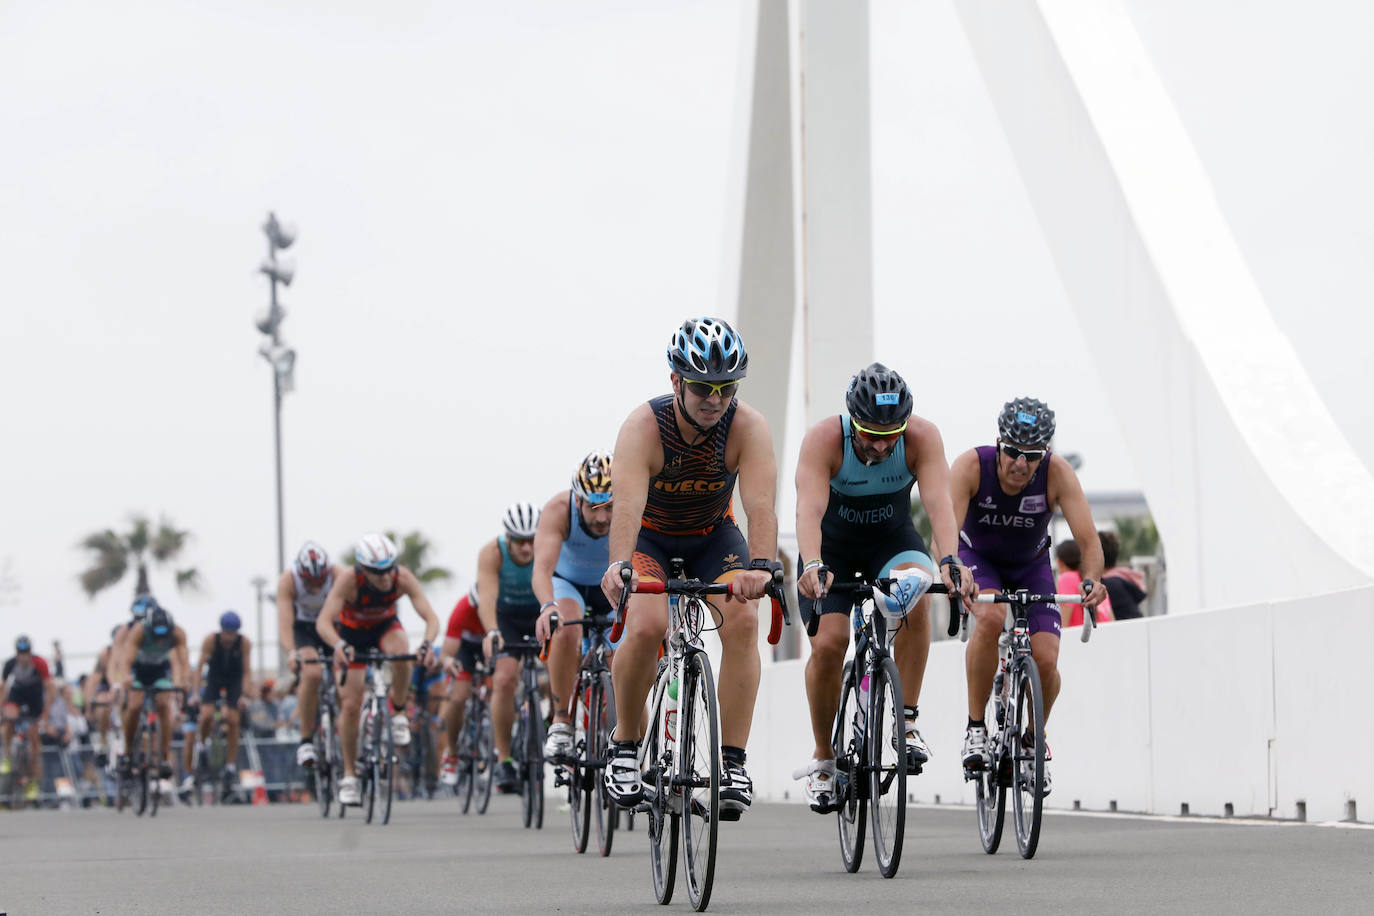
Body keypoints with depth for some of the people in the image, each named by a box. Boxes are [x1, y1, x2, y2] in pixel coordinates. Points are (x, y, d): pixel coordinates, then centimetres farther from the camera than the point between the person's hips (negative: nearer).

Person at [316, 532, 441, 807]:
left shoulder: (403, 579, -31)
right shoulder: (348, 581, -35)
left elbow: (430, 617, -35)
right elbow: (324, 621, -44)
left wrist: (427, 643, -56)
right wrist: (339, 645, -64)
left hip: (385, 627, 1)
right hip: (352, 633, -1)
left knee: (401, 652, -35)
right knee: (350, 705, -8)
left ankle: (397, 711, -9)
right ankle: (349, 776, 7)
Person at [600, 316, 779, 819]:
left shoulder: (748, 427, -26)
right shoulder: (644, 427, -30)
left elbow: (760, 504, -38)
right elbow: (628, 504, -44)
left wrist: (761, 565, -57)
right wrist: (619, 566, -62)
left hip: (713, 537, 2)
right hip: (651, 537, -2)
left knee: (743, 621, -24)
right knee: (647, 626, -28)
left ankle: (732, 762, -18)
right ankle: (623, 745, -6)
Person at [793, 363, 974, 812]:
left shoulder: (922, 437, -26)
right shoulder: (824, 439, -29)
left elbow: (939, 502, -37)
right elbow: (809, 508, -42)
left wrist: (949, 561, -55)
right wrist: (812, 566, -60)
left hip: (893, 539, 1)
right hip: (833, 544, 0)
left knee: (916, 598, -32)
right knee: (828, 643, -18)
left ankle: (906, 720, -19)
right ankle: (823, 758, 4)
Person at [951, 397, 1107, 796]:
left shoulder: (1057, 474, -28)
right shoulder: (971, 466, -31)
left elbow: (1088, 539, -33)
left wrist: (1091, 580, -53)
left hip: (1031, 566, 1)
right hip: (978, 558, -1)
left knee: (1045, 660, -17)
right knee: (991, 619, -34)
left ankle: (1035, 739, 13)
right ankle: (975, 727, -18)